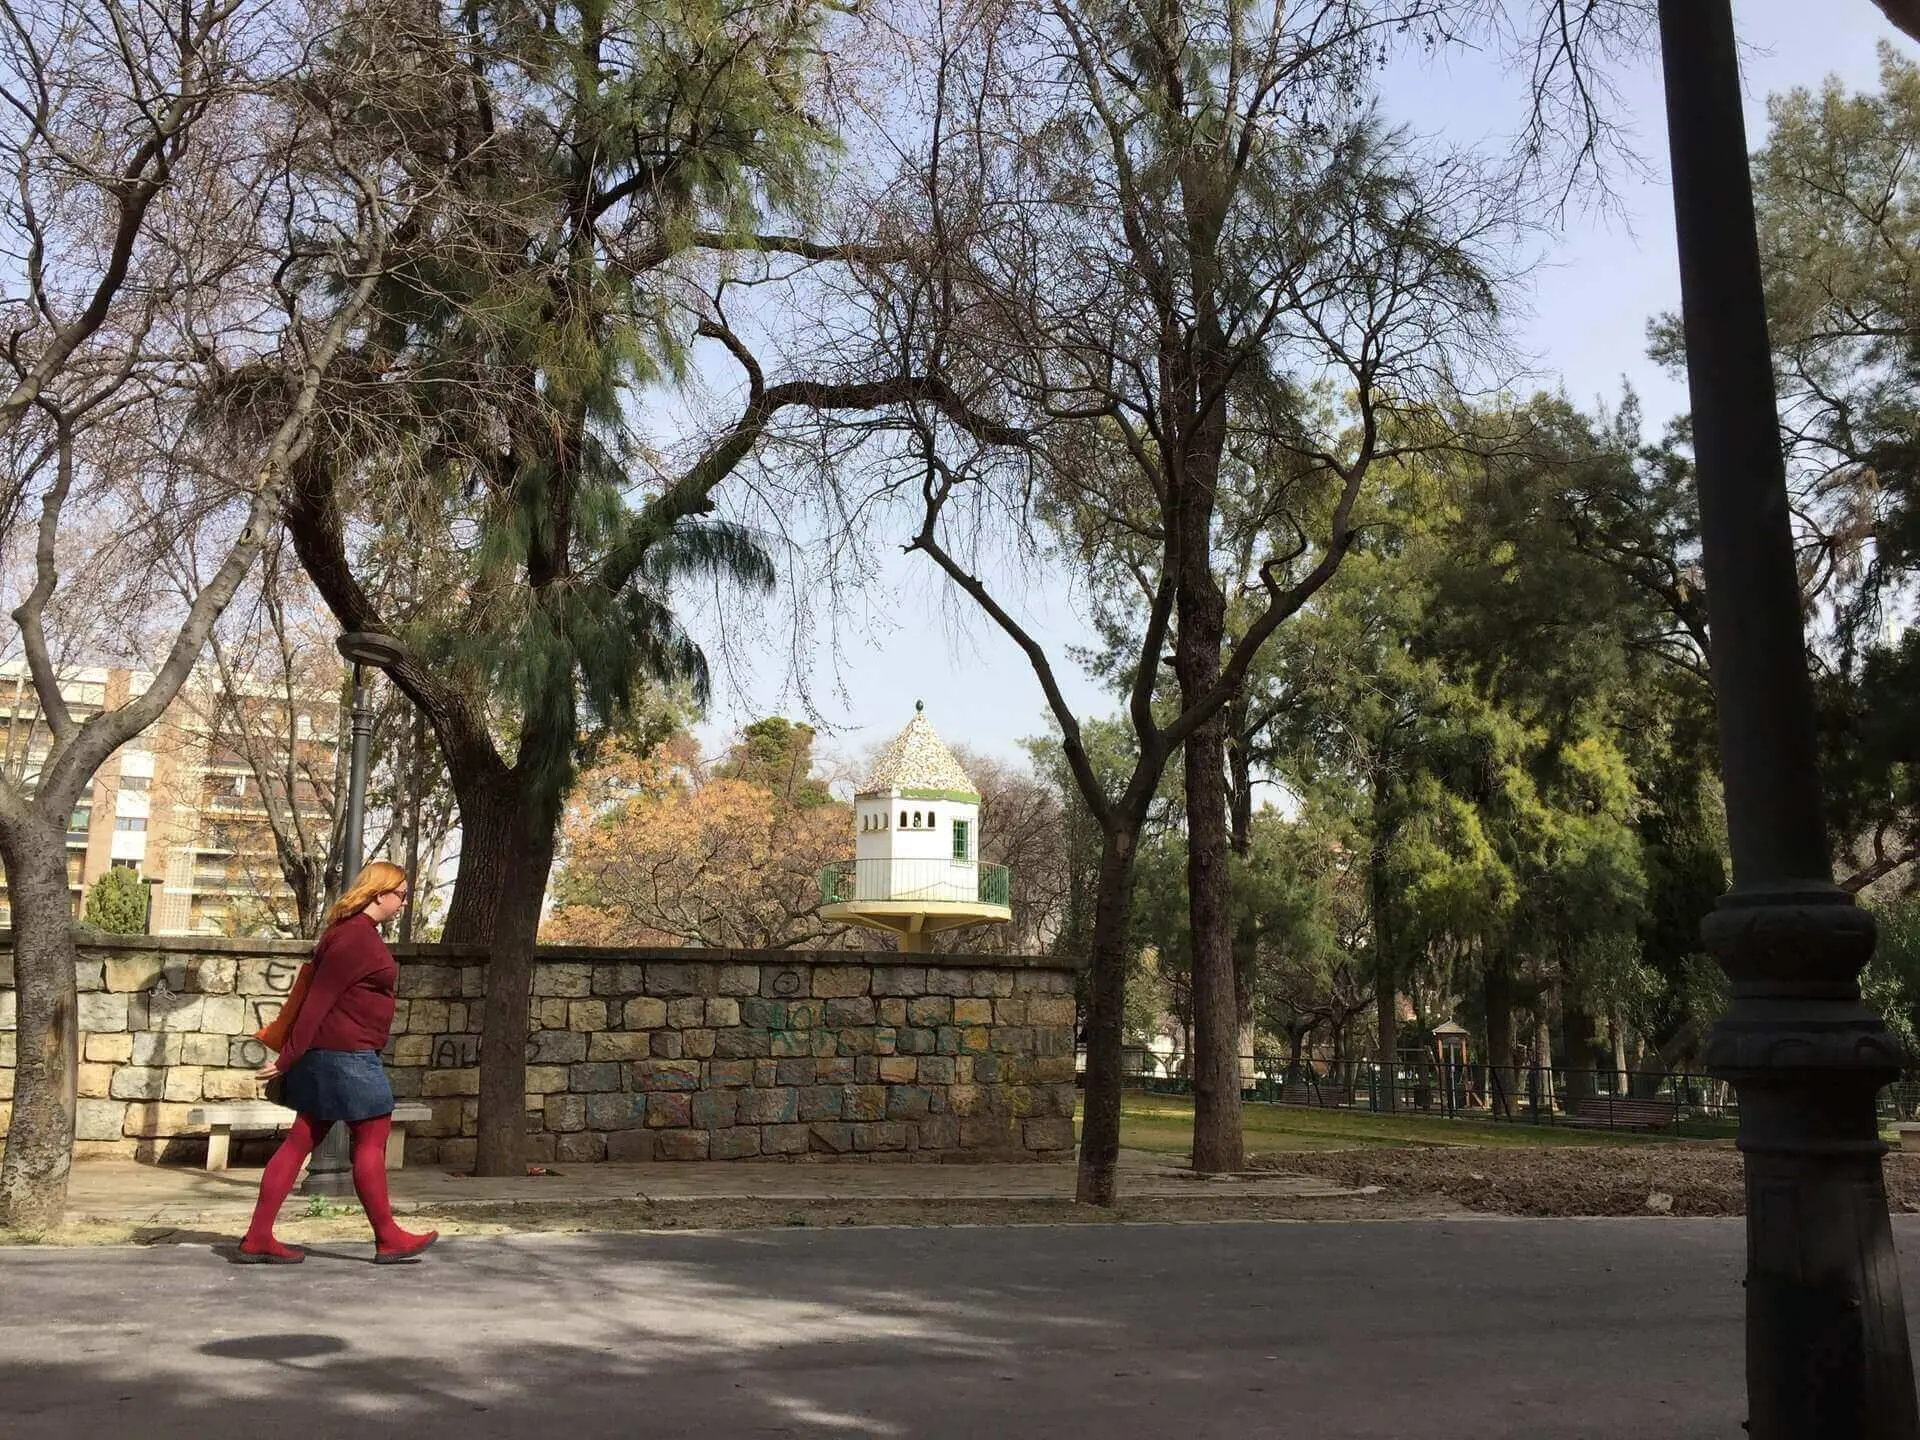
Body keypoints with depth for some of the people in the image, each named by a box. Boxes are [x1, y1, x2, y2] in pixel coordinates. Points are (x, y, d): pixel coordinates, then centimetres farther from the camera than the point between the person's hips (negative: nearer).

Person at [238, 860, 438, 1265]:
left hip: (330, 1054, 10)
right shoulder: (356, 937, -16)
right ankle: (387, 1238, 7)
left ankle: (258, 1238, 12)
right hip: (344, 1053, -10)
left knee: (302, 1140, 9)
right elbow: (318, 1000, -19)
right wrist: (289, 1059, -19)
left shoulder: (358, 932, 16)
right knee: (372, 1139, -1)